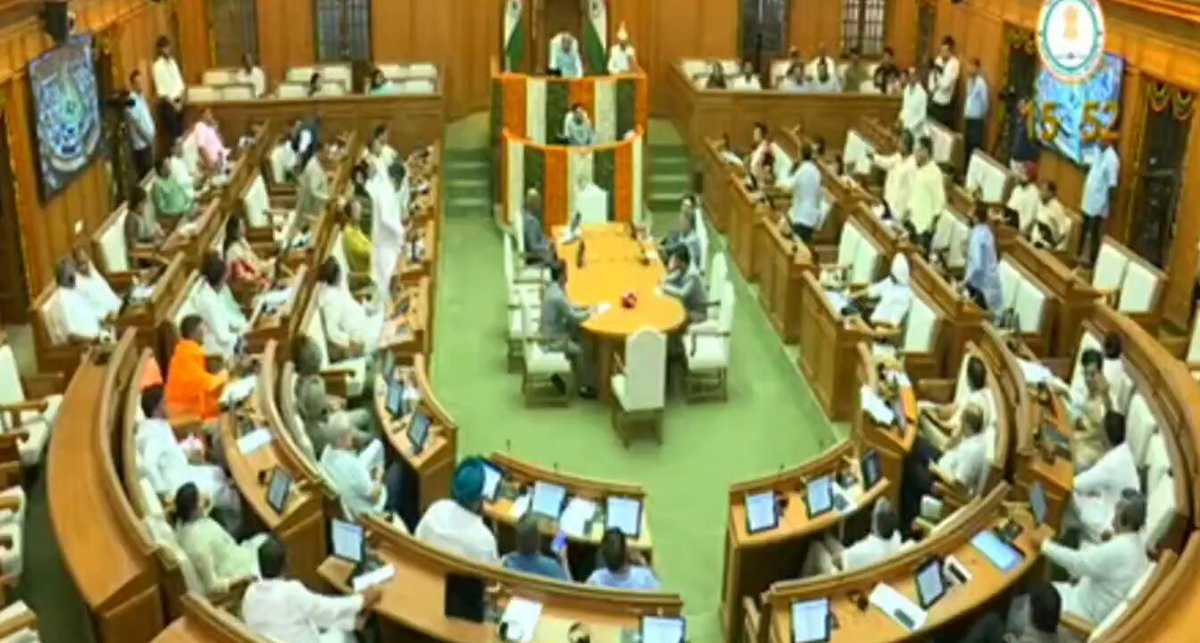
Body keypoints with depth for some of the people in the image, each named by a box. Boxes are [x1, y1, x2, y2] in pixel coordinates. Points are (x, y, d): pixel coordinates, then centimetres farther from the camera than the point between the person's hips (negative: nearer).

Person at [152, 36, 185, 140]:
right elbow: (161, 88, -14)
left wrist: (180, 100, -3)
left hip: (177, 101, 6)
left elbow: (179, 81, 8)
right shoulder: (157, 65, -11)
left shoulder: (172, 62, 7)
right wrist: (172, 104, -14)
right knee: (172, 132, -4)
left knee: (180, 130, 8)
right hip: (167, 103, -6)